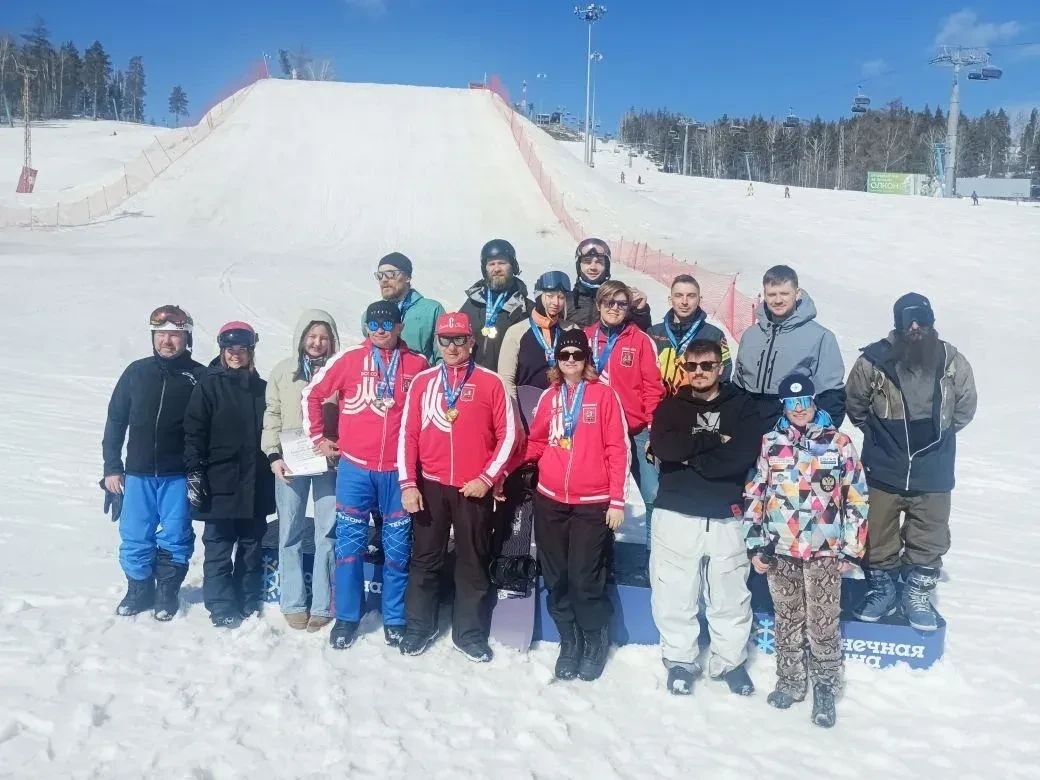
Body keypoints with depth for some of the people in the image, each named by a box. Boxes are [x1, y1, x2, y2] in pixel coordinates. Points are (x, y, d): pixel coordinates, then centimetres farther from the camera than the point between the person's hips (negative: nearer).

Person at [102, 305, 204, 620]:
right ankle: (138, 589, 25)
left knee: (175, 537, 4)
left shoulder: (199, 377, -2)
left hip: (179, 475, -2)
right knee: (134, 537, 7)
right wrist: (112, 467, 6)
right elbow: (115, 420, 9)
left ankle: (167, 592, 21)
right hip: (138, 473, 2)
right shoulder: (136, 372, 4)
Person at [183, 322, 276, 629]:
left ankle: (249, 603, 20)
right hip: (220, 481, -4)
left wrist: (273, 468, 13)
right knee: (219, 546, 1)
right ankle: (222, 608, 9)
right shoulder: (209, 385, -1)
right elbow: (194, 431, -6)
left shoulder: (261, 388, 10)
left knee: (252, 545, 10)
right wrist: (194, 473, -12)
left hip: (254, 483, 4)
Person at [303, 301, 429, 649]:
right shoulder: (349, 359, -1)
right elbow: (312, 394, 8)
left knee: (397, 548, 8)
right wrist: (318, 438, 9)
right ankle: (346, 617, 19)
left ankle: (394, 619, 22)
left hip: (399, 470, 1)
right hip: (355, 467, 0)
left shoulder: (418, 364, 0)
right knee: (349, 544, 5)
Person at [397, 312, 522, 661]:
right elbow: (408, 433, 3)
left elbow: (509, 434, -2)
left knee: (473, 562, 8)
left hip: (474, 488, -1)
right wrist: (408, 483, -4)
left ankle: (470, 632, 21)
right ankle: (419, 627, 25)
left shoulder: (490, 382, -1)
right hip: (429, 486, 2)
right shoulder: (423, 381, 4)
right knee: (425, 559, 10)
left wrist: (488, 478, -8)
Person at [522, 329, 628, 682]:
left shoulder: (604, 395, -2)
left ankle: (596, 642, 20)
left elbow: (618, 449, -4)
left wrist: (617, 500, -8)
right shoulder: (549, 397, 9)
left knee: (585, 580, -3)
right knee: (557, 580, 10)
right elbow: (536, 443, 13)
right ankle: (569, 643, 27)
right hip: (550, 501, 4)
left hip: (593, 504, -4)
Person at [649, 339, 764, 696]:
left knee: (731, 597, 6)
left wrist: (692, 457, -9)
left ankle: (731, 662, 23)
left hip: (726, 515, 0)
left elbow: (745, 453, -10)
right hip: (676, 513, 0)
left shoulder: (742, 406, 7)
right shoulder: (671, 407, 10)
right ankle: (680, 661, 20)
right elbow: (663, 446, -11)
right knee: (675, 596, 3)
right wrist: (715, 440, -11)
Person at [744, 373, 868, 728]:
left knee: (824, 623, 2)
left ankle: (825, 689, 17)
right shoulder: (771, 443, 5)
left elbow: (857, 497, 1)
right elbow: (755, 494, 8)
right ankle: (790, 682, 28)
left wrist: (852, 549, -1)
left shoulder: (838, 442, -1)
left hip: (825, 551, -2)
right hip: (779, 550, 2)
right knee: (787, 619, 13)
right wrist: (755, 544, 5)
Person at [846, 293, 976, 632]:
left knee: (929, 539, 10)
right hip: (883, 471, -1)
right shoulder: (874, 360, -12)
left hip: (933, 473, 1)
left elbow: (965, 407, 11)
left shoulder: (953, 362, -7)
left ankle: (918, 596, 29)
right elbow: (855, 405, 6)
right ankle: (881, 590, 31)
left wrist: (936, 436, 13)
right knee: (878, 535, 11)